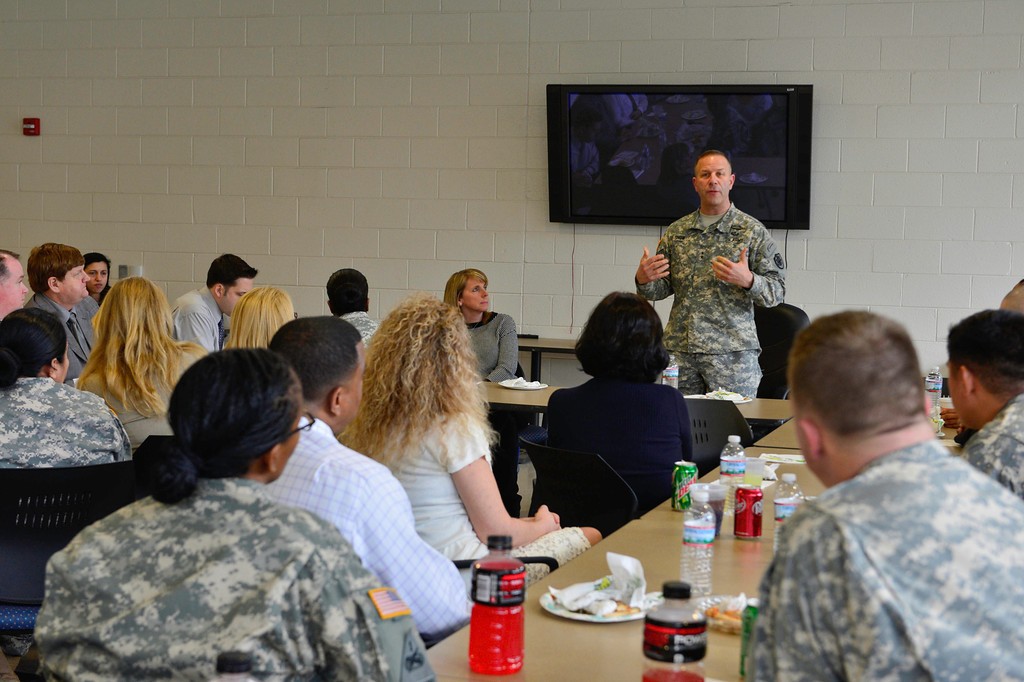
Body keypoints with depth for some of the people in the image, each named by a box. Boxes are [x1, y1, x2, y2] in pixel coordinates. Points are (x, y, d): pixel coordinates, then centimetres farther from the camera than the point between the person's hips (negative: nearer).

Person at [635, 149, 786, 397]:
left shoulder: (752, 230, 1)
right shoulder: (676, 231, 13)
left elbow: (776, 291, -2)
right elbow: (662, 289, 16)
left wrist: (748, 280, -21)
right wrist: (644, 280, -5)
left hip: (732, 351, -3)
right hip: (679, 349, 3)